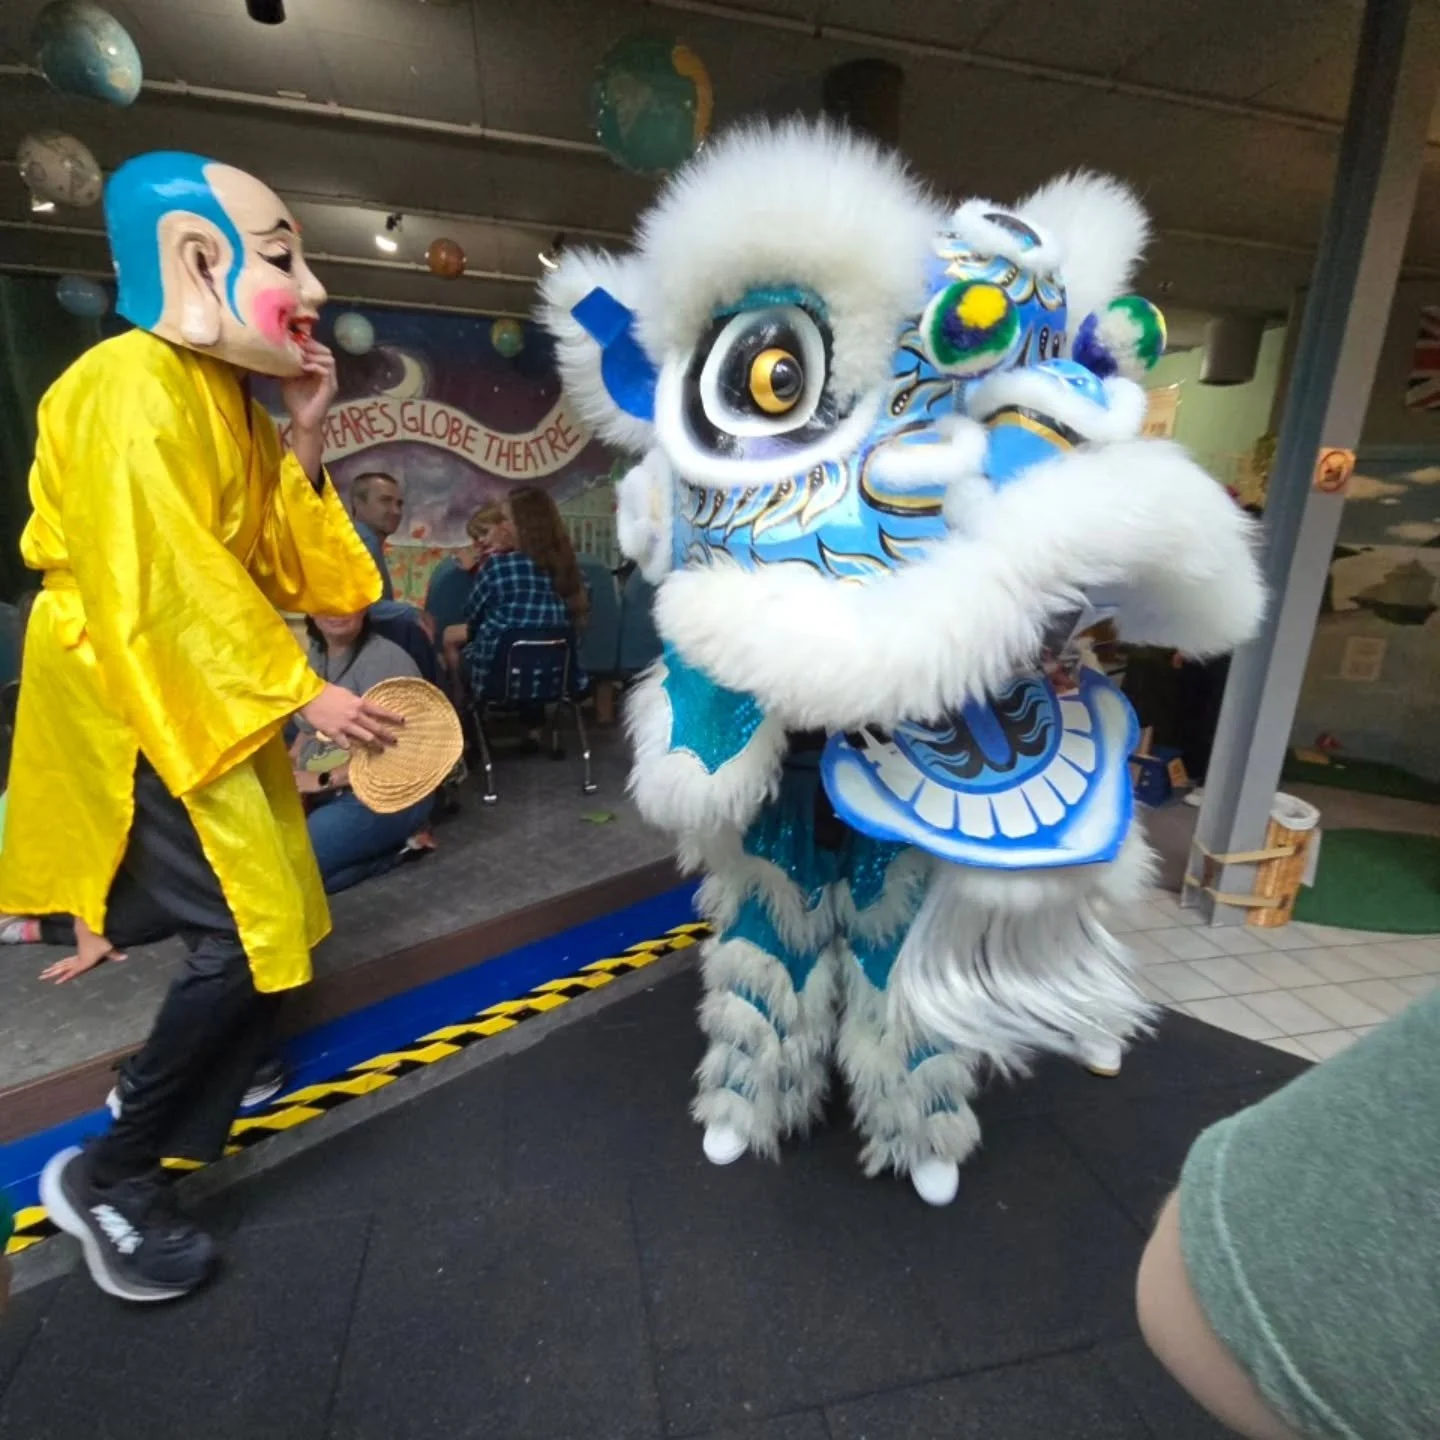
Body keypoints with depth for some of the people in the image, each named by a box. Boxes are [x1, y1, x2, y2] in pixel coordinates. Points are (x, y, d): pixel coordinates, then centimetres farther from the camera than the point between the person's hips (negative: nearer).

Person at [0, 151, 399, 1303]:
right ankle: (108, 1173, 9)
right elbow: (161, 588, -23)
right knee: (245, 936, -13)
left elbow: (280, 566, 7)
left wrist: (304, 442, -1)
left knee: (272, 924, 14)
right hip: (134, 704, -9)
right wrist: (301, 693, -22)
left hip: (216, 696, 9)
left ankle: (182, 1103, 36)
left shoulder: (231, 397, 13)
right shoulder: (133, 388, -14)